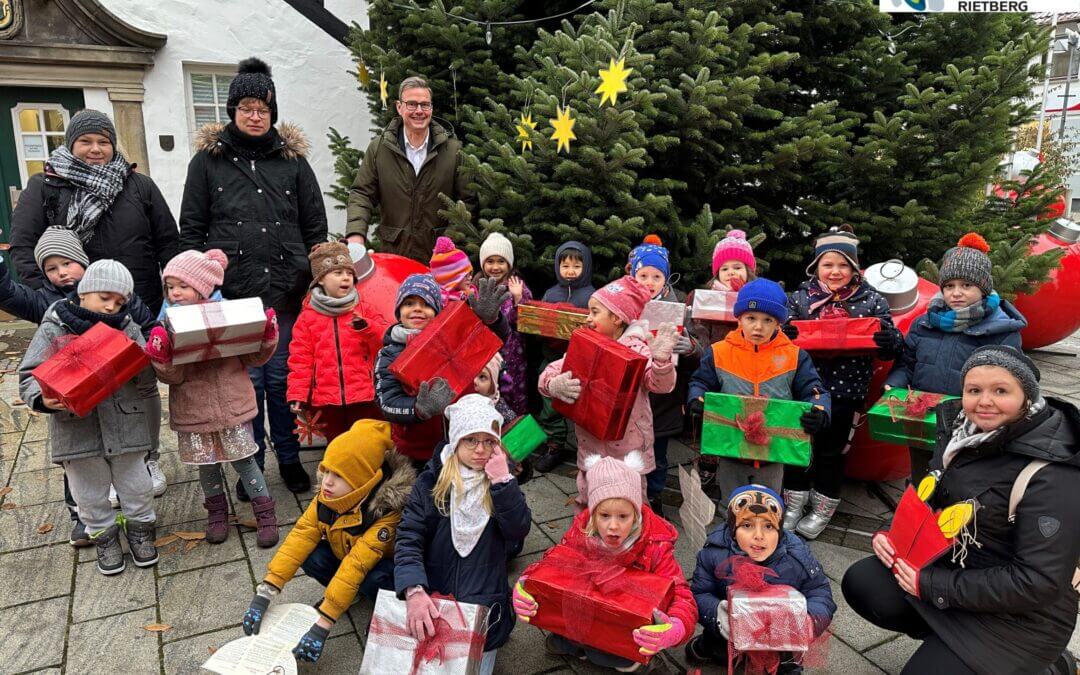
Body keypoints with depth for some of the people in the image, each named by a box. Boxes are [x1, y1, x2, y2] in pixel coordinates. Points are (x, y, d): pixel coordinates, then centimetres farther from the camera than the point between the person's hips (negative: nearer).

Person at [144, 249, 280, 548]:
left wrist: (267, 338, -15)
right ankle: (217, 512, 37)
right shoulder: (169, 326, -4)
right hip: (194, 410, 2)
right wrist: (161, 357, -25)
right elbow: (173, 376, -7)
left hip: (232, 406, -1)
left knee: (243, 460, 6)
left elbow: (252, 357, 2)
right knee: (207, 464, 15)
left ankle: (266, 515, 19)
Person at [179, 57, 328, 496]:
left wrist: (315, 280, 5)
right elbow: (190, 228, 8)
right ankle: (251, 464, 22)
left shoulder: (292, 158, 9)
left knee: (282, 377, 7)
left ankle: (289, 458, 24)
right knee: (246, 381, 5)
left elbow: (316, 226, 10)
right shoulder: (208, 159, 7)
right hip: (233, 294, 0)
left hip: (287, 293, 1)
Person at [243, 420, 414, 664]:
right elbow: (300, 536, -23)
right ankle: (349, 594, 6)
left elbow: (356, 564, -40)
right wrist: (264, 593, -30)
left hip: (387, 564, -5)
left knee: (374, 580, -37)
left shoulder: (387, 509, -35)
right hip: (343, 553, 6)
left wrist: (321, 626, -42)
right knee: (310, 556, -22)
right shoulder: (329, 495, -18)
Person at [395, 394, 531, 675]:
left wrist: (502, 480, -21)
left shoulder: (501, 480, 1)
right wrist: (414, 592, -31)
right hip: (431, 601, 0)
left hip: (484, 605, 1)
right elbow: (408, 540, -14)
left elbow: (519, 530, -12)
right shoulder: (432, 481, -5)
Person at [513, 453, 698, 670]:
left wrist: (674, 630, -51)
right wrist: (524, 586, -31)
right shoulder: (580, 531, -16)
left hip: (632, 626, -3)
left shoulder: (655, 546, -23)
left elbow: (682, 597, -27)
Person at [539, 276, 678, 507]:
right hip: (590, 445, 4)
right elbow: (549, 373, -3)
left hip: (628, 449, -4)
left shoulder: (636, 349, -11)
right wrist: (554, 385, -26)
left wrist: (661, 359, -40)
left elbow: (661, 385, -21)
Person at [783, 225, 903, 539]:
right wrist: (783, 333, -20)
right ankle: (794, 503, 32)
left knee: (831, 451, 12)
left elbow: (892, 346, 3)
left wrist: (890, 341, -22)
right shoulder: (800, 297, 2)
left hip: (844, 391, -1)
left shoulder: (871, 300, 0)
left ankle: (822, 511, 31)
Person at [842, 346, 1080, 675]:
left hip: (1017, 613, -7)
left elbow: (1038, 582, -26)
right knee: (859, 584, -3)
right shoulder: (963, 429, -3)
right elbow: (928, 496, 12)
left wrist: (932, 586, -23)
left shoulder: (1051, 476, -26)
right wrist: (889, 532, -7)